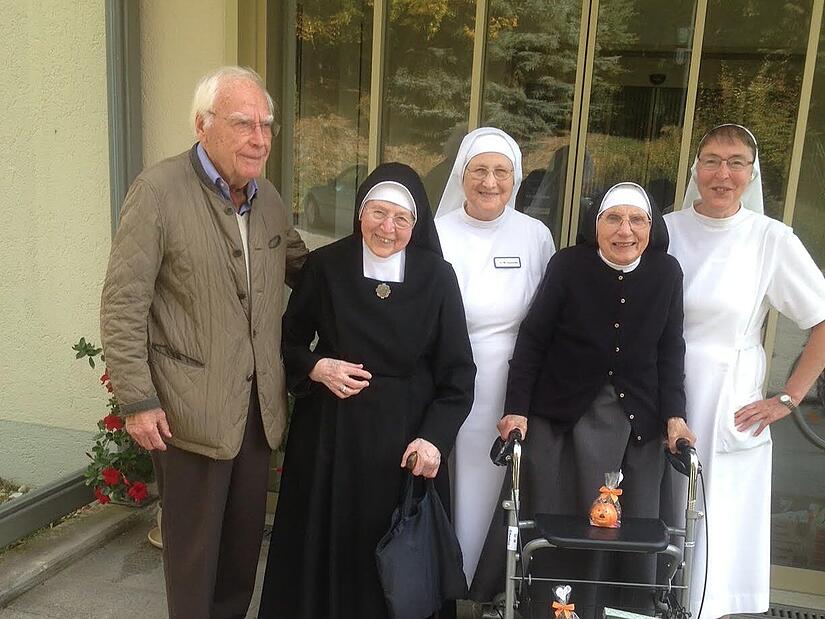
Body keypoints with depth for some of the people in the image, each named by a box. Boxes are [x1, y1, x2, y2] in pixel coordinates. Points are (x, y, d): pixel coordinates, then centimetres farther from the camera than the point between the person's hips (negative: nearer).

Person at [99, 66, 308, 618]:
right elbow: (122, 304, -13)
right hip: (192, 408, -5)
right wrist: (138, 401, -14)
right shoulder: (159, 190, -13)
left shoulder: (269, 197, 6)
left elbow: (303, 269, 19)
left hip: (259, 405, 6)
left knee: (245, 537, 19)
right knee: (194, 544, 10)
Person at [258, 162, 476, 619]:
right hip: (330, 431, 1)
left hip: (405, 435, 0)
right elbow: (288, 343, 7)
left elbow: (457, 372, -3)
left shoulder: (437, 278, -5)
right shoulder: (325, 266, -3)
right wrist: (316, 368, -12)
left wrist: (435, 438, -14)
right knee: (324, 543, 11)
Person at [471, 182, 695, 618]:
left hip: (637, 421, 2)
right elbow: (532, 340, -5)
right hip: (563, 415, -2)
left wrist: (674, 415, -2)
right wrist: (516, 409, -9)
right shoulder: (568, 265, -7)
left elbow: (670, 351, 7)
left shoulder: (667, 273, 0)